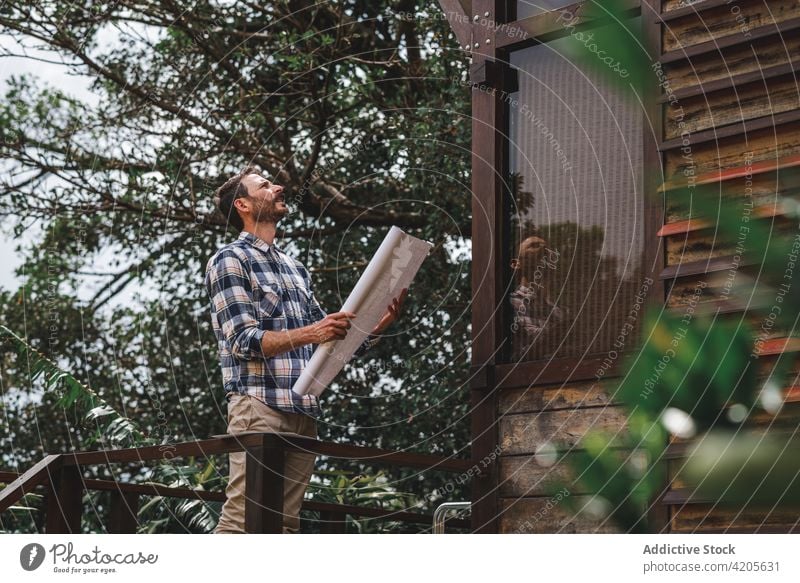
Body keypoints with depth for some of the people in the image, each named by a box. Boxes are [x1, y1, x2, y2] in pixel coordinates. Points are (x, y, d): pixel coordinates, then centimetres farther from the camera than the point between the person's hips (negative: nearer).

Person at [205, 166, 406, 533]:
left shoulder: (296, 269, 24)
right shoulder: (229, 261, 2)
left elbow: (334, 344, 20)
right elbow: (243, 340, -10)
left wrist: (378, 326, 3)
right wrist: (307, 334, -24)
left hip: (303, 413, 7)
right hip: (258, 405, -7)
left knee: (286, 523, 2)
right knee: (241, 518, -14)